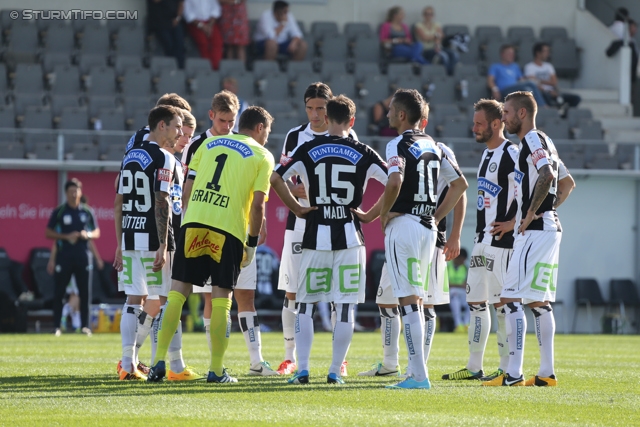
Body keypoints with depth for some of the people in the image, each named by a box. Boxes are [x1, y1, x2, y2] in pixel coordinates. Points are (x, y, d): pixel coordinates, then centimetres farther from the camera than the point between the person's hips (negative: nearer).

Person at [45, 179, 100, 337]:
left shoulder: (87, 211, 10)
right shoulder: (59, 211, 2)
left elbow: (97, 232, 14)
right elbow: (48, 233, 1)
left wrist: (88, 234, -8)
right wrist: (66, 236, -12)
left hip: (83, 255, 2)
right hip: (64, 256, -2)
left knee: (84, 291, 2)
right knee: (59, 291, -2)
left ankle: (85, 326, 7)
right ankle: (56, 326, 2)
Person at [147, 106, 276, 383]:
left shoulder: (209, 143, 20)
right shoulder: (262, 157, 8)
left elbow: (188, 187, 15)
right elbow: (257, 205, 0)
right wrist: (252, 243, 7)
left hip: (194, 223, 3)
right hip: (228, 228, -3)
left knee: (178, 292, 6)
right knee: (221, 299, 3)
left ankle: (160, 361, 0)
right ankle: (216, 370, 4)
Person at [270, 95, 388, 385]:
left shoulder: (308, 149, 1)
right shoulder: (363, 153, 1)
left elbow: (275, 178, -6)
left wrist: (296, 208, 3)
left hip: (316, 235, 0)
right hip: (350, 236, 0)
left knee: (305, 304, 9)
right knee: (345, 307, 5)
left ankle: (302, 370, 2)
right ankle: (335, 371, 4)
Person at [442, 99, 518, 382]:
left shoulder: (510, 154, -13)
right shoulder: (487, 155, 17)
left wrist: (512, 223, -21)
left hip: (501, 242, -10)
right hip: (482, 241, 10)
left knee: (502, 303, -7)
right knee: (476, 302, 11)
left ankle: (508, 368, -3)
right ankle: (474, 367, 16)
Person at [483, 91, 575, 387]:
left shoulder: (533, 141, -12)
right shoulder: (543, 142, 19)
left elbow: (547, 175, -30)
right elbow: (568, 183, 28)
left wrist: (531, 213, -22)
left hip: (535, 231, -11)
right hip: (548, 229, 11)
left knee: (511, 299, -11)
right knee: (539, 302, 12)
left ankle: (513, 374, -14)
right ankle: (546, 373, 14)